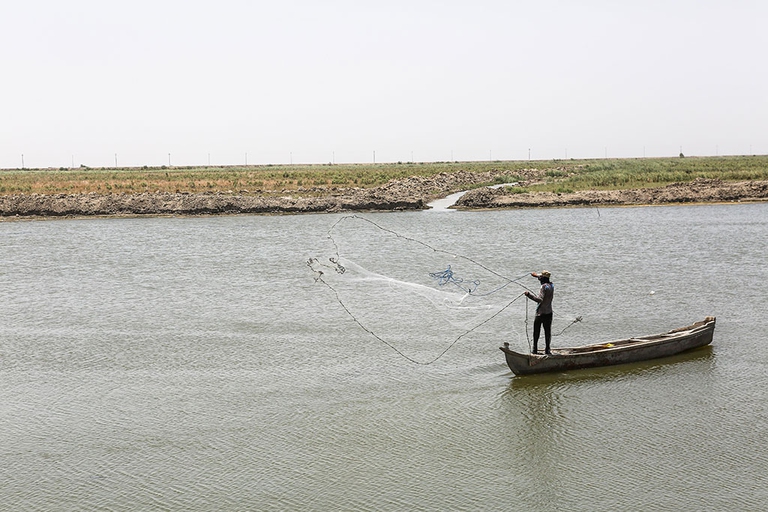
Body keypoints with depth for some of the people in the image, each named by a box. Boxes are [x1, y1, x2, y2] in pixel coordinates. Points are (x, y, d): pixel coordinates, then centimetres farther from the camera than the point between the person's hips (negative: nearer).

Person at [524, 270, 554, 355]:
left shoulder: (544, 287, -19)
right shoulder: (551, 285, 4)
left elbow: (540, 300, -28)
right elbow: (544, 280, 28)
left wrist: (529, 294, -28)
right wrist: (536, 276, 35)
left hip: (541, 313, -6)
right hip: (549, 312, 6)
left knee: (536, 332, 7)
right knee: (547, 332, 10)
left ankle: (535, 349, 12)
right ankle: (547, 350, 13)